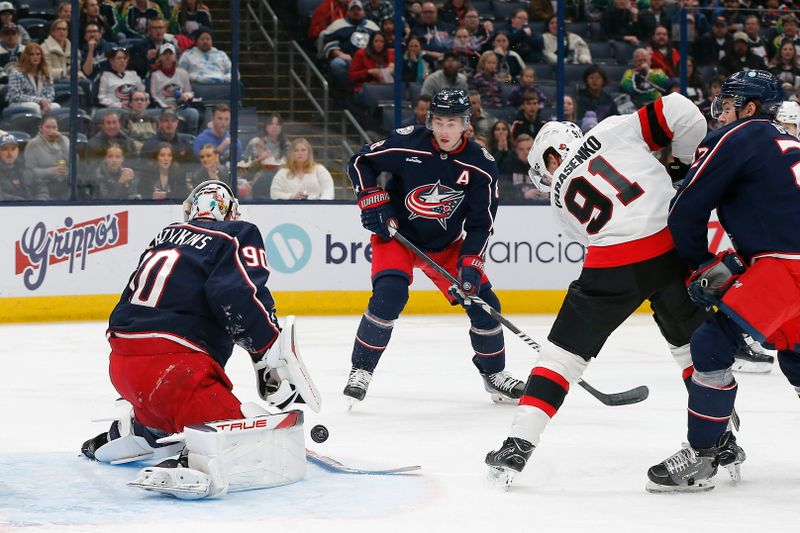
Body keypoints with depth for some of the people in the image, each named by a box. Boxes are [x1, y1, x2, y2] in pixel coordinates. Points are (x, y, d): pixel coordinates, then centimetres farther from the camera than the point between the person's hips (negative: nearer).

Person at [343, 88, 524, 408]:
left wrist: (470, 262, -19)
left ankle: (494, 375, 21)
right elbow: (360, 162, -6)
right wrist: (373, 202, -16)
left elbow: (481, 223, -8)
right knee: (389, 294, -27)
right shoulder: (407, 143, -19)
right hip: (396, 236, -3)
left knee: (483, 302, -2)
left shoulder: (481, 165, -14)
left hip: (446, 246, 3)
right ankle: (360, 371, -13)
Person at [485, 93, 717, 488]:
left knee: (563, 351, 11)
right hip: (669, 249, 0)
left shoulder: (560, 197, 21)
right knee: (692, 343, 21)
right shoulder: (611, 132, 13)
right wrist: (683, 160, 20)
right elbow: (680, 112, 4)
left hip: (611, 267, 0)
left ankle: (518, 444, 5)